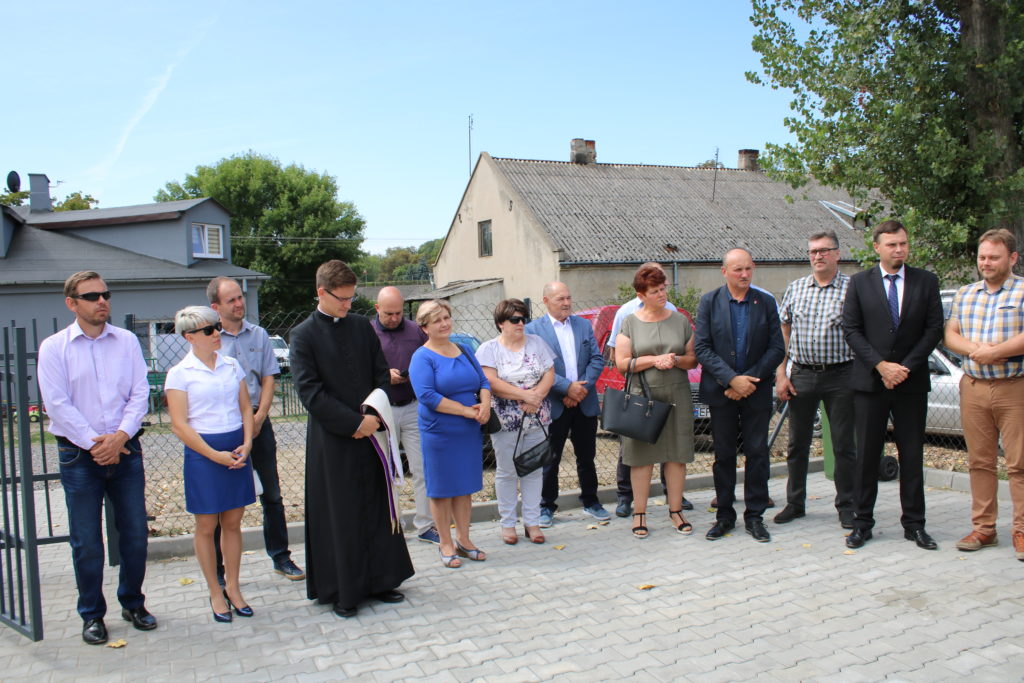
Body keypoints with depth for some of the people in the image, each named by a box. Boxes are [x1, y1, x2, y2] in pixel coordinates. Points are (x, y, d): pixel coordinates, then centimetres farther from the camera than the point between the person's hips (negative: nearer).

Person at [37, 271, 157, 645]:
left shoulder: (127, 341, 4)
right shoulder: (54, 347, -2)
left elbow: (140, 393, 0)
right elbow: (57, 405, -8)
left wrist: (120, 436, -13)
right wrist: (95, 443, -13)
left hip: (125, 449, 2)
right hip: (79, 455, -2)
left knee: (135, 533, 9)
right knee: (86, 541, 6)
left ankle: (133, 603, 28)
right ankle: (92, 615, 22)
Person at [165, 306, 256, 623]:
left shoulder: (232, 365, 7)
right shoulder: (180, 374, -6)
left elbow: (246, 408, 9)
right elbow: (179, 425, -10)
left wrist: (247, 443, -6)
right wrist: (215, 455, -15)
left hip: (237, 449, 4)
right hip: (203, 453, -4)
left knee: (233, 523, 10)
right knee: (206, 526, 6)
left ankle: (232, 587, 22)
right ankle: (216, 593, 19)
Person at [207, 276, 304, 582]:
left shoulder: (259, 335, 7)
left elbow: (268, 379, 6)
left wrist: (258, 417, -6)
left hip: (258, 421, 3)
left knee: (272, 493, 10)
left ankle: (280, 557, 22)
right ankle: (217, 568, 14)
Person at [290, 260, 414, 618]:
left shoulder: (362, 326, 8)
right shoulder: (303, 335, -5)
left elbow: (382, 374, 9)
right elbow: (310, 391, -12)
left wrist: (374, 416, -7)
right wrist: (355, 422, -15)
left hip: (371, 431, 4)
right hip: (332, 440, -4)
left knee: (378, 509, 11)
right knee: (338, 517, 4)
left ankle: (378, 581, 25)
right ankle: (343, 592, 17)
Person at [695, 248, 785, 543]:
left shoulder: (766, 302, 3)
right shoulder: (709, 302, -1)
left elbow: (777, 348, -1)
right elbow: (702, 348, -6)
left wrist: (749, 380, -12)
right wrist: (732, 379, -16)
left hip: (756, 390, 1)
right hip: (721, 391, -1)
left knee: (757, 452, 4)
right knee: (723, 454, 8)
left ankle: (754, 516, 17)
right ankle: (724, 516, 19)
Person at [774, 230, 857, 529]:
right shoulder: (795, 288, 8)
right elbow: (783, 331, 9)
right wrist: (781, 374, 3)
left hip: (840, 375, -3)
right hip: (802, 374, 3)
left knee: (843, 445, 6)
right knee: (797, 443, 10)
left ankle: (846, 506, 19)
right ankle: (795, 503, 23)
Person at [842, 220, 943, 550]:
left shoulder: (926, 281, 6)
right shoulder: (859, 283, 3)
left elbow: (934, 328, 1)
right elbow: (851, 329, -1)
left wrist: (906, 366, -9)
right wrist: (880, 365, -11)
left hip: (912, 382, 1)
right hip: (869, 382, -1)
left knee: (912, 455, 7)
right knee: (866, 455, 4)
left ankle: (914, 524, 17)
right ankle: (862, 523, 13)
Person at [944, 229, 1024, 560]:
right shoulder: (965, 294, 15)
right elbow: (950, 334, 9)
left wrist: (994, 352, -16)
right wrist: (975, 350, -9)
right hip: (973, 387, 4)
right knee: (979, 462, 8)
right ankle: (983, 528, 16)